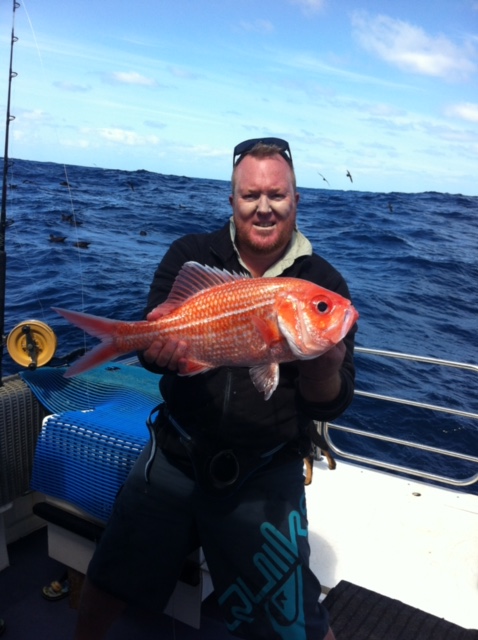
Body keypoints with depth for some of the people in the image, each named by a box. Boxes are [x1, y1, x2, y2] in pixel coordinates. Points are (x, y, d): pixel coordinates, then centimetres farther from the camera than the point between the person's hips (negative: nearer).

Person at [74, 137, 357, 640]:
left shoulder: (322, 283, -6)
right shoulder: (191, 256, -2)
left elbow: (329, 406, -8)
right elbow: (148, 349, -10)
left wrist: (323, 366, -31)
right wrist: (161, 347, -34)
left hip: (264, 476, -1)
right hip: (175, 456, 2)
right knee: (108, 583, 17)